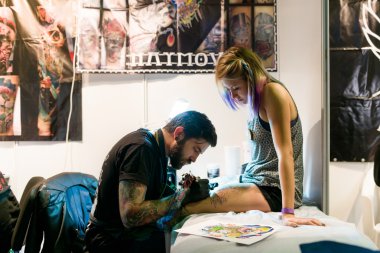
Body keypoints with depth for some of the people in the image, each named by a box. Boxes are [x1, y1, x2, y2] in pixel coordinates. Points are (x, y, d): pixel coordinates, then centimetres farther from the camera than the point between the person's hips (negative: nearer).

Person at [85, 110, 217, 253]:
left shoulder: (158, 150, 9)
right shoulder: (140, 148, -19)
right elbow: (131, 216, -28)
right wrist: (184, 195, -22)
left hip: (135, 233, 9)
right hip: (114, 240, -9)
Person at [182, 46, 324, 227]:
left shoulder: (272, 92, -13)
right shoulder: (255, 100, 11)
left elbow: (285, 152, -22)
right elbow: (259, 155, 10)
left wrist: (288, 212, -26)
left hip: (275, 190, -8)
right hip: (255, 182, 8)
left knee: (218, 198, -29)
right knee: (200, 197, -6)